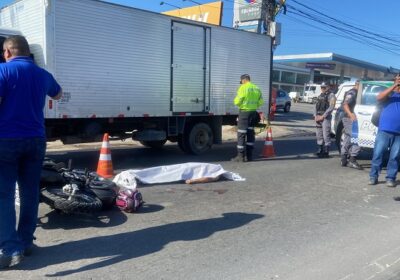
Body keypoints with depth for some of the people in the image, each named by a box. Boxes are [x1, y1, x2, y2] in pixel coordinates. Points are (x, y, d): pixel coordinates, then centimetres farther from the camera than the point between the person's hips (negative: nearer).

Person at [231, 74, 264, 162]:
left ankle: (241, 156, -3)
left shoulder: (243, 87, -10)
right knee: (250, 133, 12)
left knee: (241, 134, -3)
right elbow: (261, 102, 8)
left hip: (244, 112, -7)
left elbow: (237, 101, -14)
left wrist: (236, 100, 8)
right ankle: (249, 155, 15)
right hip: (253, 112, 7)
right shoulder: (257, 88, 9)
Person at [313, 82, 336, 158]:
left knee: (326, 135, -8)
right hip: (318, 117, 8)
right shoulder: (320, 95, 19)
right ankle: (320, 150, 20)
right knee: (319, 134, 11)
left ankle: (326, 152, -5)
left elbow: (331, 107, -13)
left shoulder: (331, 95, -4)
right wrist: (315, 115, 0)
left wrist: (323, 116, -17)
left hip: (326, 117, -7)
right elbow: (316, 106, 16)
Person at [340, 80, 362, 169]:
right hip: (349, 119, -11)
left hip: (349, 119, 11)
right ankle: (352, 160, -15)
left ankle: (343, 160, 16)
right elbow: (345, 104, -25)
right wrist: (350, 114, -40)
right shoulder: (352, 93, -11)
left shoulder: (354, 93, 19)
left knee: (347, 140, 12)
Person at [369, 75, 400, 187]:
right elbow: (379, 98, -10)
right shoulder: (389, 93, 11)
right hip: (384, 130, -2)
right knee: (378, 154, -3)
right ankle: (373, 176, 4)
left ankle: (390, 178, 9)